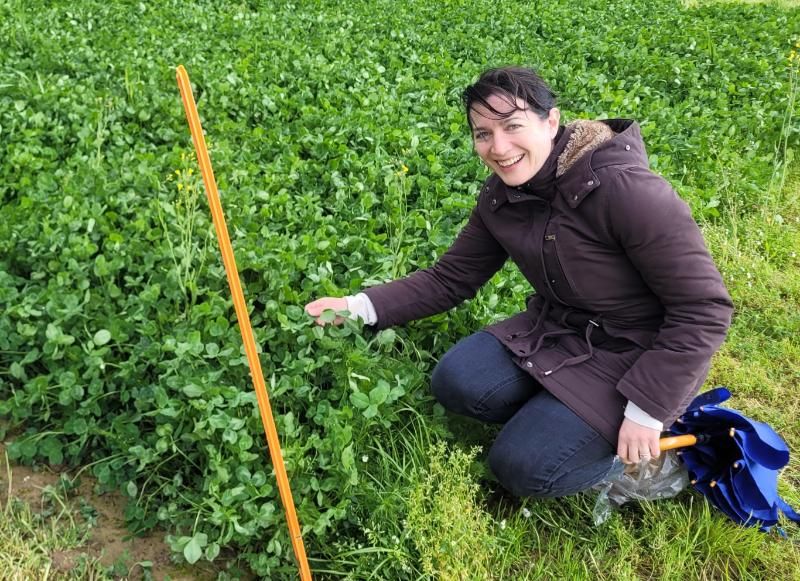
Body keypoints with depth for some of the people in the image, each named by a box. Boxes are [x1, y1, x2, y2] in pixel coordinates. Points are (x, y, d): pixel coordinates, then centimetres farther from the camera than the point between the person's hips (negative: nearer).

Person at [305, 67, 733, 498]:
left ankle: (660, 440, 6)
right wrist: (360, 307, -10)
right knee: (455, 383, -14)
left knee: (523, 467, -14)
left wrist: (646, 409, -23)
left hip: (638, 353, -6)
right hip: (557, 332, 6)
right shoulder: (500, 195, -5)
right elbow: (449, 279, 3)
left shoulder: (625, 189, -27)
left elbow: (704, 308, -23)